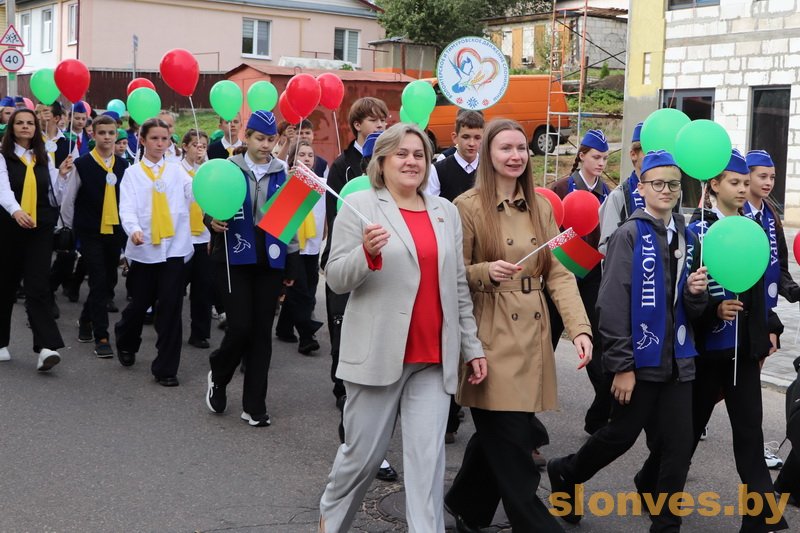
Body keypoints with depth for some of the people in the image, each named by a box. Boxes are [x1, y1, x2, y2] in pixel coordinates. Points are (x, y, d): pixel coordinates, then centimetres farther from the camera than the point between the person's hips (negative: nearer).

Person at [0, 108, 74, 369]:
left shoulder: (44, 159, 11)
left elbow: (55, 199, 11)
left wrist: (61, 175, -4)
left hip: (39, 230, 2)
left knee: (38, 286, -8)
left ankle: (46, 346, -18)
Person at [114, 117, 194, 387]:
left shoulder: (177, 171, 8)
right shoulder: (132, 173, 5)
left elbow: (196, 192, -8)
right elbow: (127, 207, -8)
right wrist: (134, 229, -28)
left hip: (173, 247, 0)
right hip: (144, 248, 0)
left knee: (170, 306, -3)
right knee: (140, 303, 10)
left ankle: (166, 367, 5)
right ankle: (125, 341, 42)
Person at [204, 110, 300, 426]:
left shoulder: (283, 173, 6)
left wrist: (292, 266, 8)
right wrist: (213, 221, -17)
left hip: (270, 261, 2)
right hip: (234, 259, -2)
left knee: (261, 332, 4)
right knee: (240, 326, -10)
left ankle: (254, 405, 13)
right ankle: (218, 376, 22)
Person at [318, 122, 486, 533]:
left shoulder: (446, 211, 11)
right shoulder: (360, 204, -2)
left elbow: (458, 287, 14)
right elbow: (335, 279, -6)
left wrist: (472, 346, 12)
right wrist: (367, 252, -25)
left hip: (434, 359, 3)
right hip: (378, 353, -3)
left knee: (428, 458, -1)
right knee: (363, 453, 9)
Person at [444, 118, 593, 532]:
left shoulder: (541, 207, 10)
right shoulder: (468, 206, -5)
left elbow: (559, 274, 4)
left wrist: (580, 328, -8)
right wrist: (486, 271, -24)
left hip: (532, 336, 5)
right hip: (491, 338, -5)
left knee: (498, 433, 13)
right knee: (512, 442, -6)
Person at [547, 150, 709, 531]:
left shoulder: (688, 239, 10)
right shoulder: (629, 234, -8)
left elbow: (691, 311, 16)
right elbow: (612, 305, -13)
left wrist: (696, 293, -7)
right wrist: (622, 366, -15)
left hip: (678, 360, 5)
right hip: (640, 360, -5)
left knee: (679, 446, 4)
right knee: (622, 435, 10)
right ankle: (566, 474, 36)